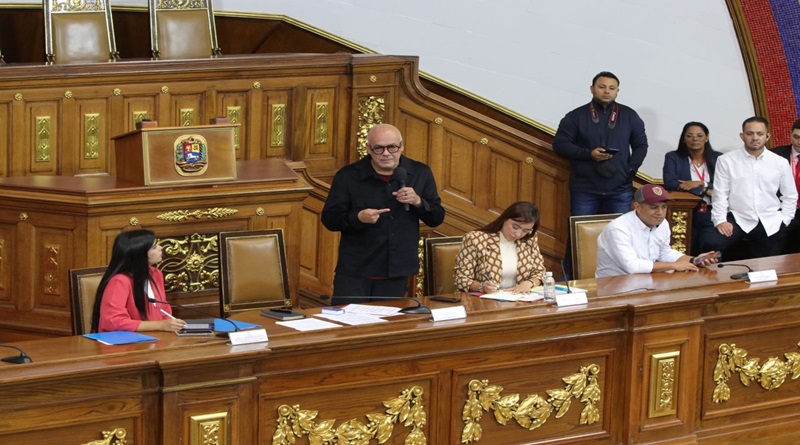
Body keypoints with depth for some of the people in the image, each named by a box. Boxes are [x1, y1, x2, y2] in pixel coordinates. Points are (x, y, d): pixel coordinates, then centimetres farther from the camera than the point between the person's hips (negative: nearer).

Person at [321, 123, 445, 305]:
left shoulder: (420, 173, 4)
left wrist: (418, 202, -13)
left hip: (396, 275, 2)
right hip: (354, 273, -2)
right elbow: (329, 218, -3)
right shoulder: (348, 176, -4)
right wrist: (358, 218, -23)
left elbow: (437, 218, 8)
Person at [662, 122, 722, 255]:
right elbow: (669, 183, -10)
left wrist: (700, 184, -11)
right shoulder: (673, 158, 8)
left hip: (711, 215, 1)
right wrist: (706, 190, -12)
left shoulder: (718, 158, 12)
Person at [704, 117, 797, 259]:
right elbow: (720, 194, 0)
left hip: (770, 224, 2)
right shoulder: (726, 160, 2)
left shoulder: (780, 163, 7)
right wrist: (720, 220, -11)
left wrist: (784, 221, 2)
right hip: (738, 219, -2)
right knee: (710, 241, -26)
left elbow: (790, 197, 13)